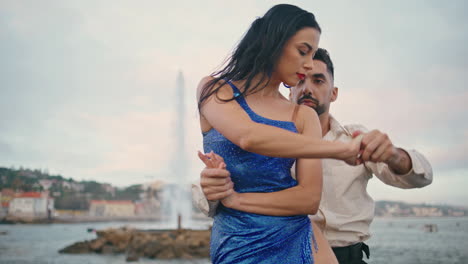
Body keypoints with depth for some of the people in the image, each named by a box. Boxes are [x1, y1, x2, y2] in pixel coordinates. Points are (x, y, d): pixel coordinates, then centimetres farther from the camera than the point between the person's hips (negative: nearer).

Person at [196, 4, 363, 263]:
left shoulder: (304, 116, 2)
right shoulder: (214, 90, -3)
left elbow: (310, 199, -7)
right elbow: (249, 137, -23)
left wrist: (233, 199, -15)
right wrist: (342, 149, -18)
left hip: (294, 242, 2)